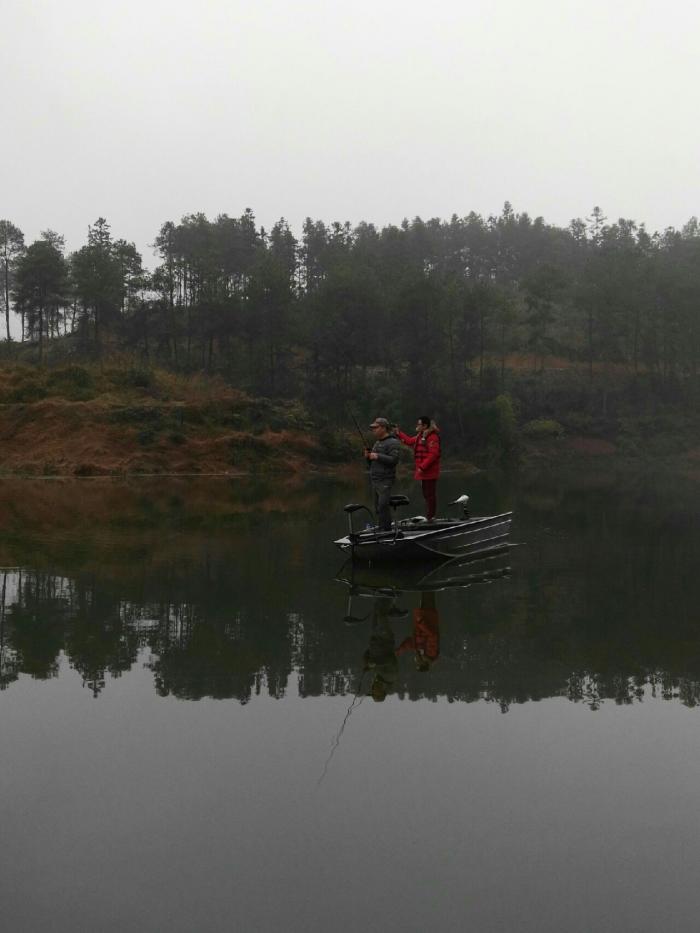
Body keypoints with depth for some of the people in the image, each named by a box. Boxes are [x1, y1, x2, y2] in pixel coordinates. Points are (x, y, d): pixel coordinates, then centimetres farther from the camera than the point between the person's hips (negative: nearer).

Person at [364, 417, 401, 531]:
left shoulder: (393, 442, -8)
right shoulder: (377, 442, 20)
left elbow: (394, 460, -20)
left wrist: (377, 456, -20)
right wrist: (368, 456, 6)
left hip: (385, 480, -9)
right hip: (375, 479, 9)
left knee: (383, 506, -14)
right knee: (378, 508, 11)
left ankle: (386, 530, -11)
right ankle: (380, 529, 17)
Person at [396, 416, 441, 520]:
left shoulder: (432, 437, -17)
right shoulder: (420, 436, 15)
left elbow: (433, 454, -23)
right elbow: (410, 441, 31)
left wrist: (422, 467, -24)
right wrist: (399, 433, 28)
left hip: (429, 471, -10)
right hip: (423, 471, 10)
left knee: (430, 494, -7)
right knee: (426, 494, 16)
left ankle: (430, 517, -4)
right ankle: (428, 516, 25)